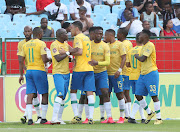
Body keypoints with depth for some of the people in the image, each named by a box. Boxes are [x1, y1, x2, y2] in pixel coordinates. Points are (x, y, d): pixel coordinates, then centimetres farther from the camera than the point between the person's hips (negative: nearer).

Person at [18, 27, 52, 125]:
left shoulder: (25, 45, 10)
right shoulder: (41, 44, -7)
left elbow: (21, 61, 10)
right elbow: (44, 60, -15)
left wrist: (21, 75, 15)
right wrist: (49, 60, 7)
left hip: (29, 71, 5)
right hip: (39, 71, -5)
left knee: (30, 95, 0)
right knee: (44, 95, 6)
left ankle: (30, 119, -10)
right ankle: (43, 119, 6)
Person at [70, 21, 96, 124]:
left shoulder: (78, 37, -7)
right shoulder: (87, 38, 19)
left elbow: (79, 51, -19)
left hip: (79, 69, -6)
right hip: (89, 68, 7)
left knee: (73, 91, 8)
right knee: (89, 93, 0)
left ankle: (76, 116, 1)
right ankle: (91, 117, -7)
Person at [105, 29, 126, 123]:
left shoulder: (119, 44, -2)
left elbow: (124, 58, -7)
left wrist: (119, 70, -15)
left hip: (116, 73, -6)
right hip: (107, 73, 6)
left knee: (119, 94, -4)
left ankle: (122, 117, 0)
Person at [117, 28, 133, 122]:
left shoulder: (124, 44, -13)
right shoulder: (129, 43, 17)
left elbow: (124, 58, -21)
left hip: (124, 72, -10)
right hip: (129, 72, 10)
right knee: (126, 94, 11)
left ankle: (127, 116, -12)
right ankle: (129, 115, 10)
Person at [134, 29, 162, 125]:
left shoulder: (150, 45, -12)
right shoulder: (144, 46, 18)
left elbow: (142, 59, -18)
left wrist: (137, 56, -1)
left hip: (151, 73, -9)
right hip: (143, 74, 9)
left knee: (154, 96, -7)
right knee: (138, 95, 5)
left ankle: (159, 118, -3)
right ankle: (149, 113, 20)